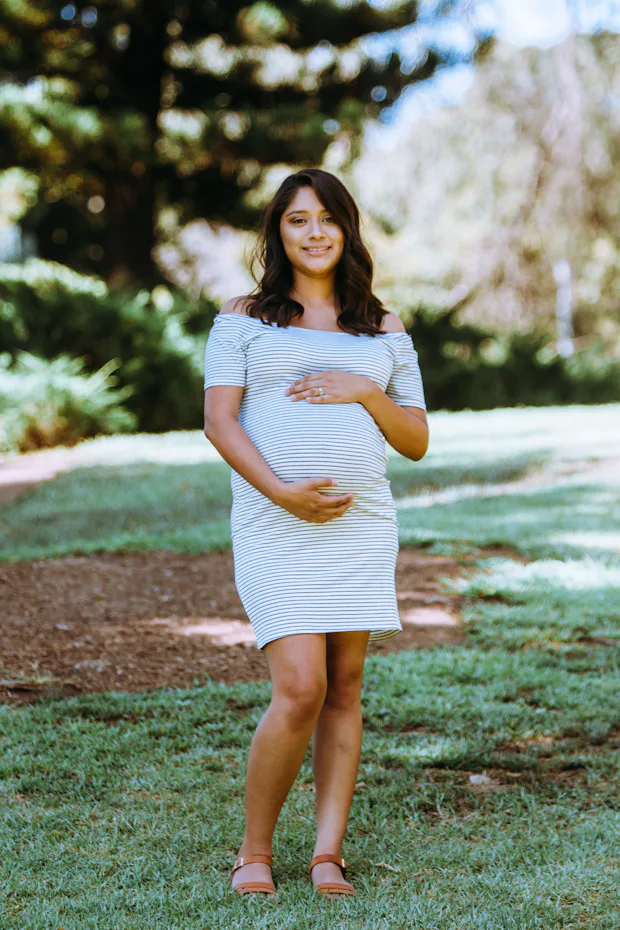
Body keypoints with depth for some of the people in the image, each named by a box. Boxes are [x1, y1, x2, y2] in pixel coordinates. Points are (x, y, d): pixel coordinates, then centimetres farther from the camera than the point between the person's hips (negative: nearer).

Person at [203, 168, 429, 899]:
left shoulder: (384, 332, 14)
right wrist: (279, 490, -17)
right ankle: (254, 853, 5)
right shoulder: (244, 317, 7)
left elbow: (417, 442, 12)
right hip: (275, 530, -3)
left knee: (344, 688, 3)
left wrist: (364, 393, -7)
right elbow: (218, 420, -3)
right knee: (300, 691, -12)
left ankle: (327, 856, 11)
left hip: (361, 524, 4)